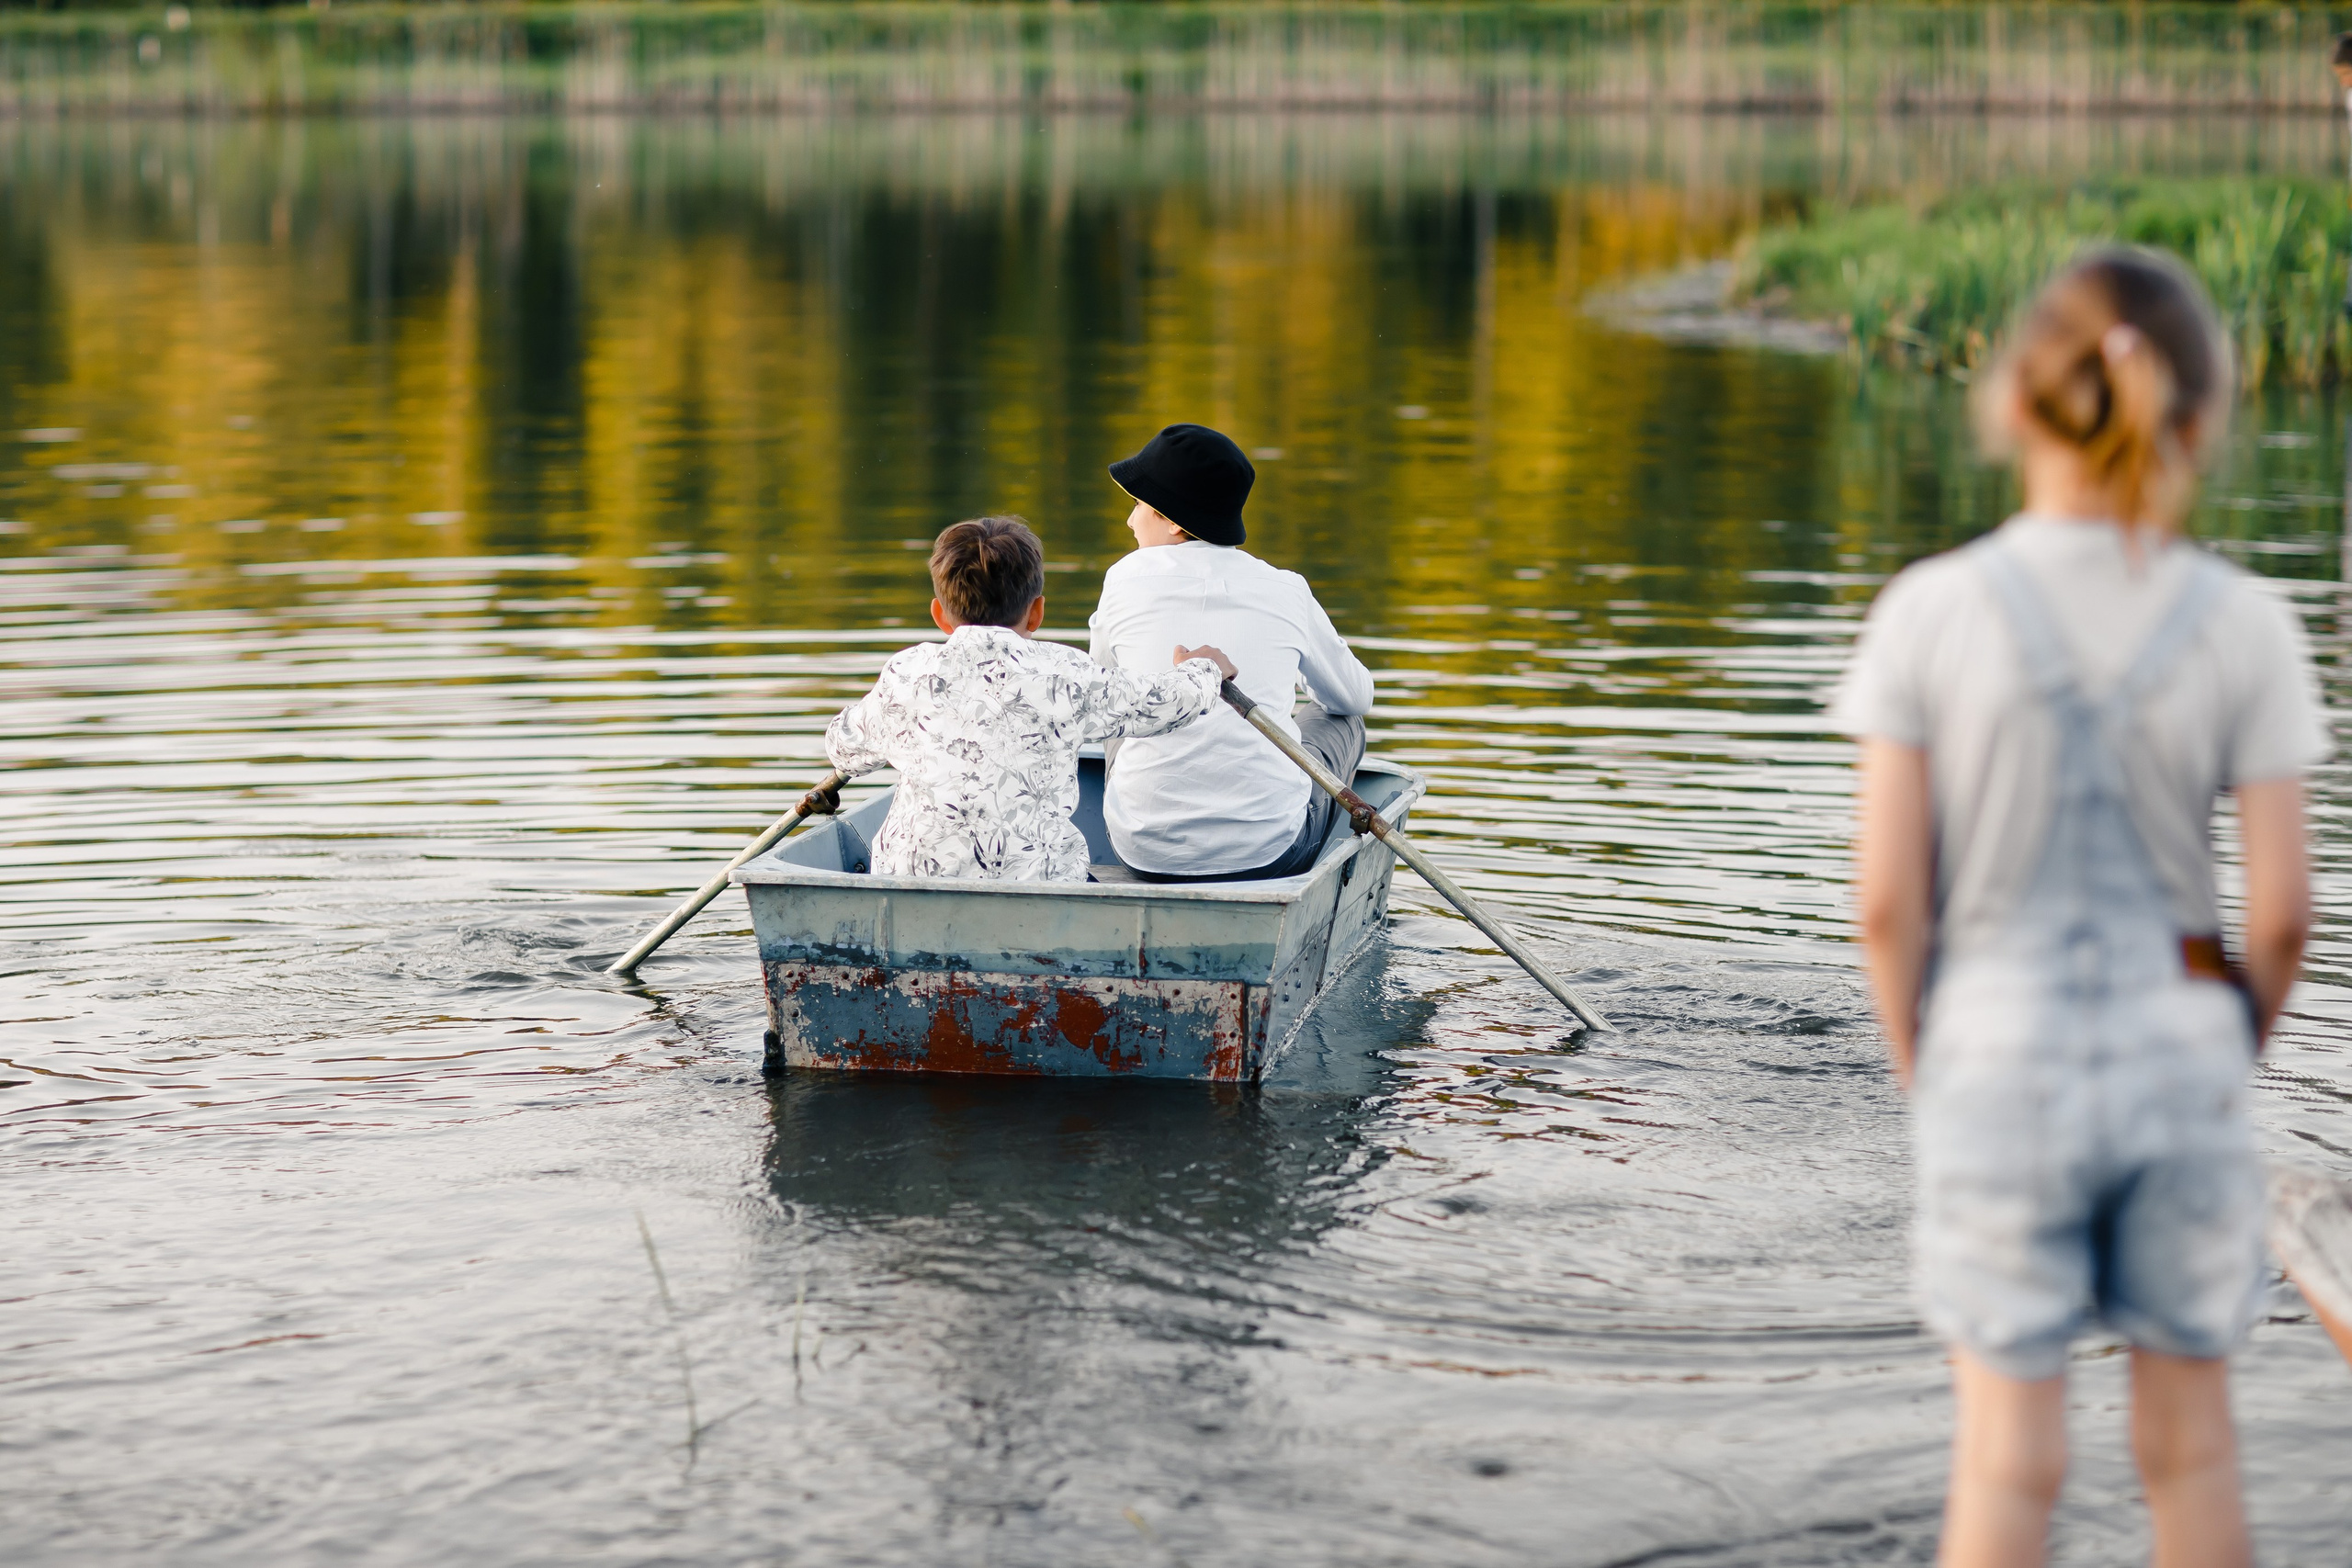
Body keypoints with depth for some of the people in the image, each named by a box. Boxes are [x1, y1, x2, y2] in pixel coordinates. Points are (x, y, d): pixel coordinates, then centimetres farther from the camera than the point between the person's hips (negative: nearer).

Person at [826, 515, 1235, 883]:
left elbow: (844, 746, 24)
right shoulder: (1065, 675, 1)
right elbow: (1159, 703, 17)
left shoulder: (905, 674, 5)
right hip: (1039, 879, -1)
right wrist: (1202, 671, 41)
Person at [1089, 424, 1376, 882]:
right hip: (1268, 852, -1)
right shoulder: (1286, 592, 0)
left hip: (1146, 852, 1)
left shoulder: (1127, 579, -3)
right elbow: (1356, 696, 19)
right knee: (1342, 722, 29)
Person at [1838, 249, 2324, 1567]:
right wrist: (2230, 1056, 12)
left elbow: (1890, 895, -9)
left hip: (1999, 1058, -1)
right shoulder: (2244, 629, -8)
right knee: (2192, 1433, 14)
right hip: (2178, 1042, 1)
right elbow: (2283, 908, -6)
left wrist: (1921, 1065, 7)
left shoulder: (1931, 614, -10)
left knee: (2010, 1444, 8)